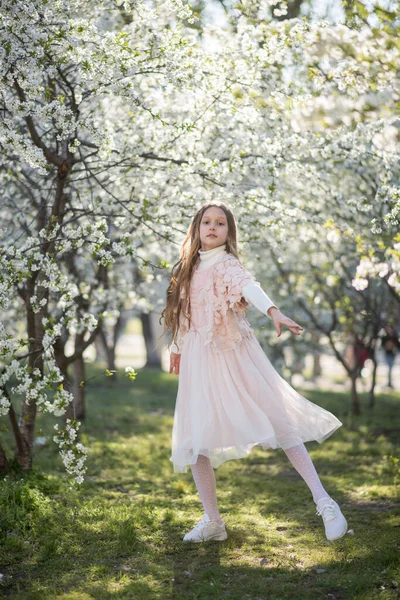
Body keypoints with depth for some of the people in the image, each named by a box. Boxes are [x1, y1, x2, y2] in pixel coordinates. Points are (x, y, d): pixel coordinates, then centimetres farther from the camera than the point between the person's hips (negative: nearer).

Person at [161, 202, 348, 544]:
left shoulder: (227, 265, -4)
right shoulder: (191, 269, 15)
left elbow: (249, 286, -25)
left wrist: (274, 312, -42)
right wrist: (177, 349, 24)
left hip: (233, 355, -5)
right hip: (198, 360, 6)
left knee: (276, 422, -11)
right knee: (194, 440, 1)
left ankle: (324, 502, -8)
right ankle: (212, 521, 13)